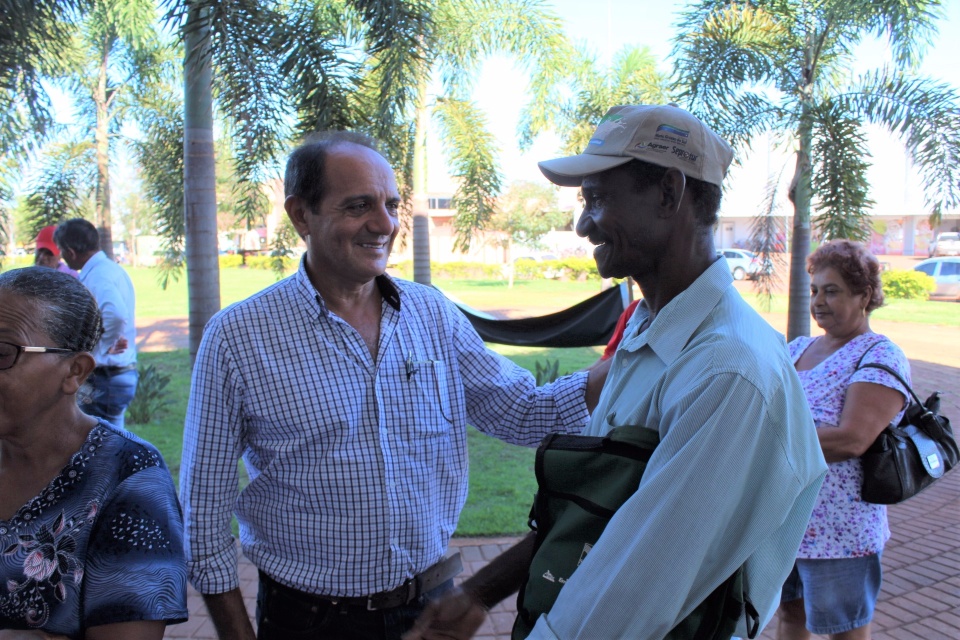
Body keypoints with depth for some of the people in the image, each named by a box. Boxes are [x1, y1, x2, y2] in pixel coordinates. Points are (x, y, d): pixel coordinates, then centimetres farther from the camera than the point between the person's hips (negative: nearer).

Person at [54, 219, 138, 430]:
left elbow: (115, 315, -36)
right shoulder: (114, 269, 12)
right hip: (123, 373, 10)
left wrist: (104, 348, -23)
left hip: (103, 380, -10)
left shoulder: (98, 276, -19)